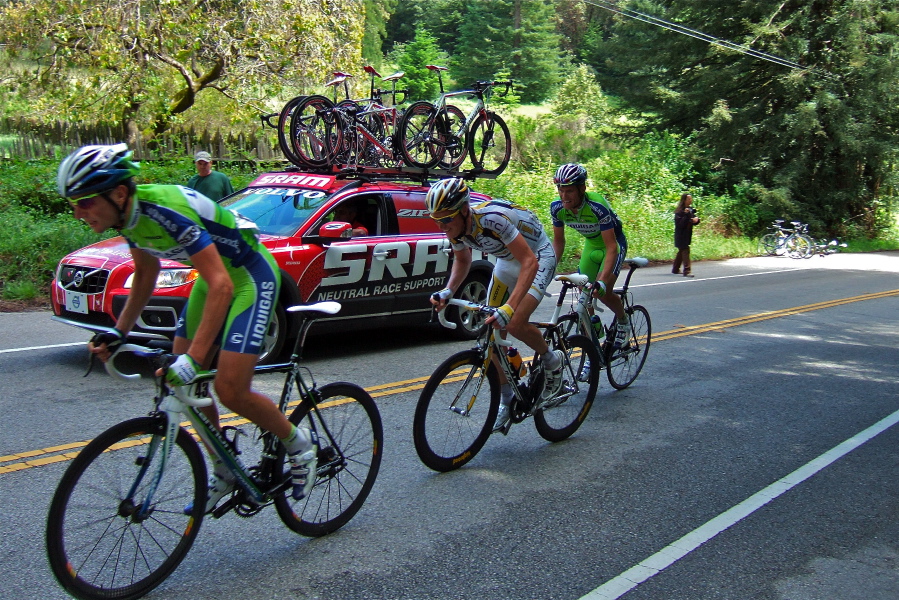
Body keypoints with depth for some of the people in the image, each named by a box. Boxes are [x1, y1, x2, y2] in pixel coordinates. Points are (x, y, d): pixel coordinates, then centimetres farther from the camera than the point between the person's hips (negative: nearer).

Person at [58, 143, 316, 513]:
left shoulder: (166, 211, -32)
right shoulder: (128, 216, -5)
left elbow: (221, 286, -36)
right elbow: (145, 274, 13)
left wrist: (193, 358, -41)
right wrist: (119, 332, 5)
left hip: (251, 277, -9)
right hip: (213, 275, 9)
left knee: (230, 390, -16)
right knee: (183, 382, 8)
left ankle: (299, 444, 10)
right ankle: (224, 474, 25)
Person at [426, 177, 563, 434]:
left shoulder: (492, 218, -38)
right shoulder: (456, 227, -15)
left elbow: (530, 262, -40)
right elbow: (462, 261, 5)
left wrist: (509, 307, -50)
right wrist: (447, 291, -14)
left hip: (537, 257, -7)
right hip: (506, 261, 7)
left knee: (515, 323, -26)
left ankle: (551, 361, 4)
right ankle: (506, 400, 15)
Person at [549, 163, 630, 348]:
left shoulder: (597, 206, -35)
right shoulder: (557, 207, -20)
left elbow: (611, 247, -36)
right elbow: (558, 242, -6)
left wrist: (602, 280, -46)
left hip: (613, 244, -5)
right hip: (591, 244, 5)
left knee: (602, 292, -21)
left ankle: (623, 320, 13)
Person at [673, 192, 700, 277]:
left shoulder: (691, 209, 9)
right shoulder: (679, 211, -15)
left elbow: (694, 221, 12)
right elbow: (679, 224, -22)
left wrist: (696, 219, -11)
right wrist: (686, 215, -28)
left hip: (687, 235, 9)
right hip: (681, 235, -8)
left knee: (681, 251, 17)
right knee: (685, 251, -14)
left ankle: (675, 269, 29)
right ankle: (687, 271, -16)